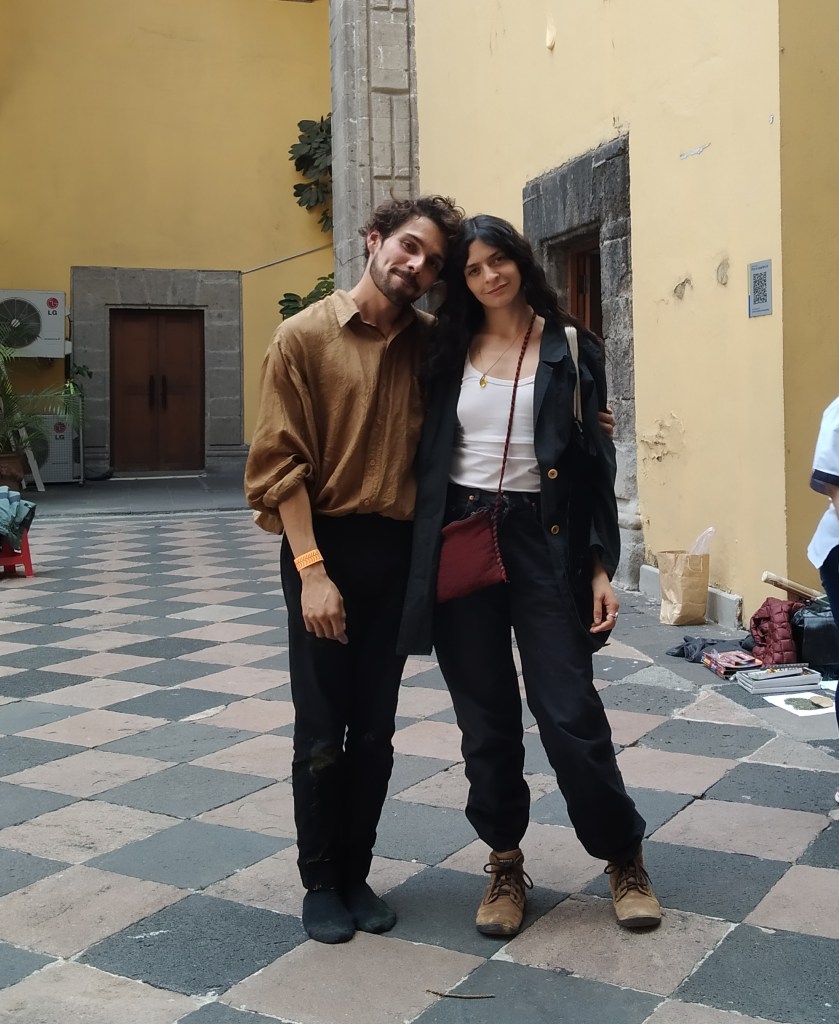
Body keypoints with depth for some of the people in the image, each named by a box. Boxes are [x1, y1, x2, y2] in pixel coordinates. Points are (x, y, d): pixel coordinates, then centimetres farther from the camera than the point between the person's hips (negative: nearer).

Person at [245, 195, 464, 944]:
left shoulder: (431, 343, 6)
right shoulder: (305, 336, -5)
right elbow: (281, 462, -9)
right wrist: (312, 568, -16)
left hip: (398, 551, 4)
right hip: (326, 546, -3)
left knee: (375, 731, 11)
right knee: (321, 731, 4)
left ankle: (357, 874, 27)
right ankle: (320, 881, 22)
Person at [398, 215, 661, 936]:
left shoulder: (570, 349, 2)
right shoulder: (448, 352, 8)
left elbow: (595, 461, 0)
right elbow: (425, 453, 11)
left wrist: (600, 567, -7)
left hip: (543, 540, -2)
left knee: (569, 710, -3)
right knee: (485, 717, 8)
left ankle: (625, 858, 18)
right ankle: (506, 863, 24)